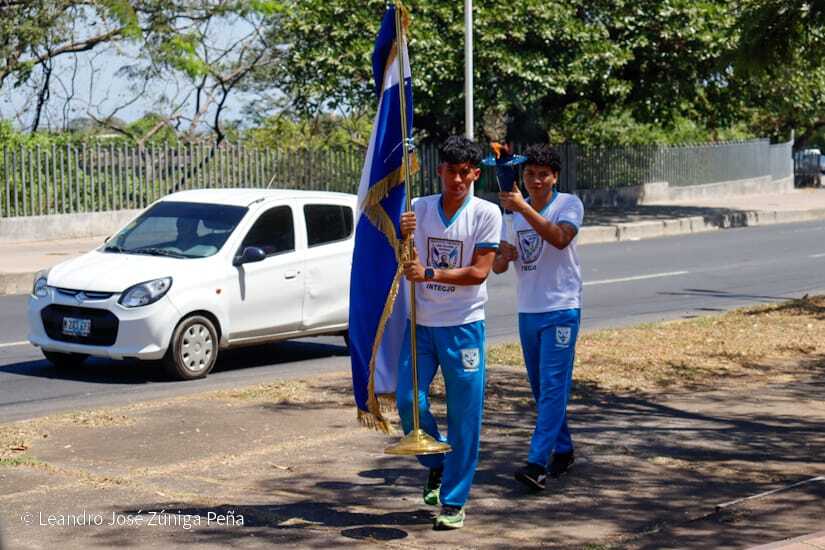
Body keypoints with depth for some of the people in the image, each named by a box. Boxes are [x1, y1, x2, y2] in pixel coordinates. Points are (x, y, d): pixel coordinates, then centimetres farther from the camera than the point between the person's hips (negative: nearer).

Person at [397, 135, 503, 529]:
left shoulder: (486, 214, -5)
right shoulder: (419, 209, 4)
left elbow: (479, 272, -12)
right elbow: (405, 267, 4)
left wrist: (429, 274, -21)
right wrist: (403, 238, -16)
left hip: (463, 325, -3)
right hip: (421, 323, 3)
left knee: (464, 415, 0)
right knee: (408, 401, -2)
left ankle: (454, 502, 10)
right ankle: (436, 464, 27)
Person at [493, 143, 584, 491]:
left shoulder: (569, 205, -5)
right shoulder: (513, 213, 10)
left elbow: (560, 238, -27)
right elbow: (497, 267, 13)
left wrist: (523, 208, -32)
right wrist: (503, 255, -11)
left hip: (561, 309, -6)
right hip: (527, 311, 6)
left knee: (553, 386, -12)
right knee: (541, 389, 12)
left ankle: (537, 462, -18)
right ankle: (562, 450, 27)